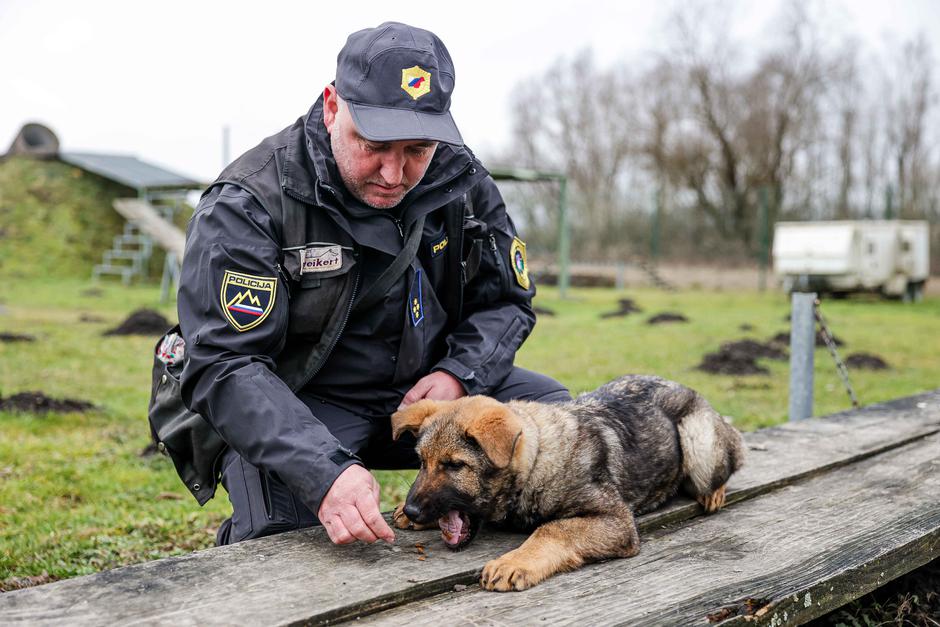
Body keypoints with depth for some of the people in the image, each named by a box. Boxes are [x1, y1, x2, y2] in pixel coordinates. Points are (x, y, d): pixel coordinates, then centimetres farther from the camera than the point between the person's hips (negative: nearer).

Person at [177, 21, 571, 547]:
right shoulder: (248, 206, -21)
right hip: (293, 407, -5)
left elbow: (507, 300, 8)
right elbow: (226, 366, -27)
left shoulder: (461, 180, -4)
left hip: (422, 388, 5)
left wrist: (460, 374, -14)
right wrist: (325, 472, -42)